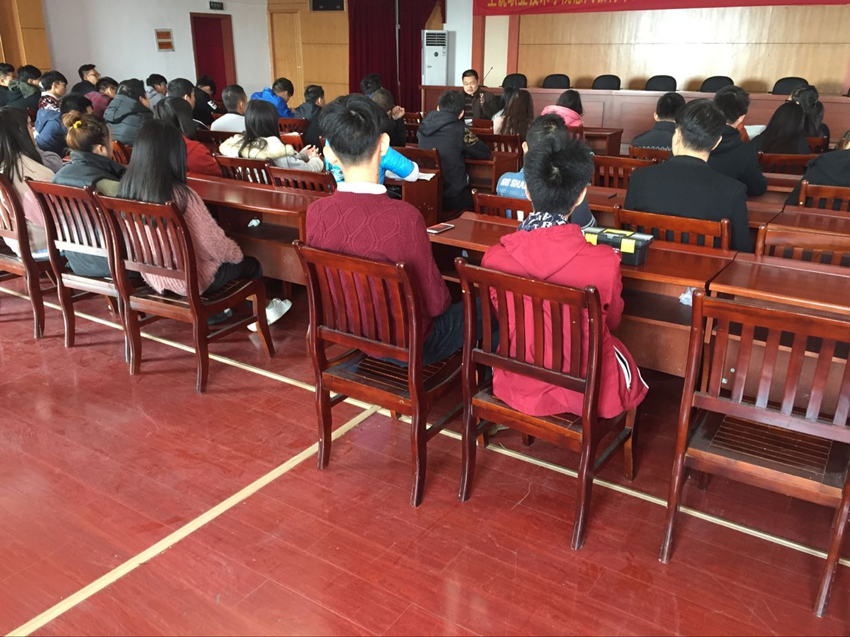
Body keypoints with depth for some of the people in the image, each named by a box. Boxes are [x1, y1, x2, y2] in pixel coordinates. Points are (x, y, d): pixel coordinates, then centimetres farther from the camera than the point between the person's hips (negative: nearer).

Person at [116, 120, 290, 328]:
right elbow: (213, 242, -21)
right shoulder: (182, 196, -28)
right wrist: (236, 254, 1)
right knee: (250, 264, 18)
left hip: (151, 276, 7)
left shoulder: (126, 188, -8)